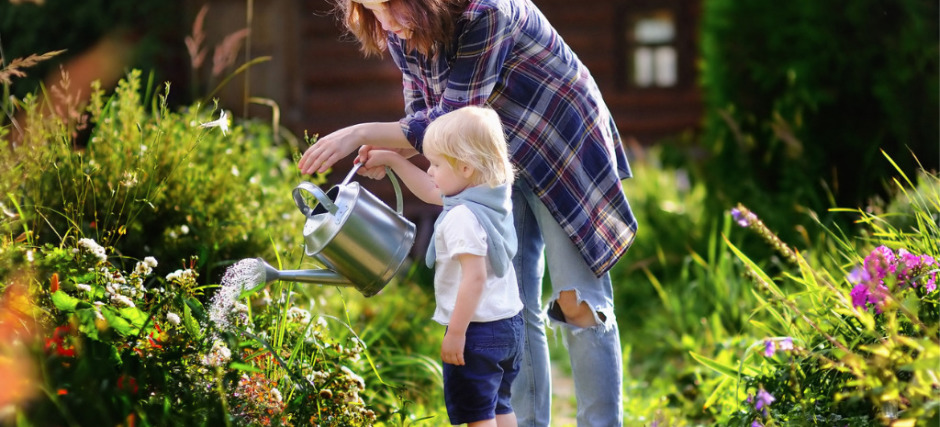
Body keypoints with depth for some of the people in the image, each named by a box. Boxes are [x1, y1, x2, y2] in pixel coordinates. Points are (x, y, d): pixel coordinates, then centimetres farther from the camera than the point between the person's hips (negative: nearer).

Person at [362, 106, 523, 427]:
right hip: (510, 323, 10)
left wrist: (456, 333, -23)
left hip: (478, 329, -10)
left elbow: (475, 277, -28)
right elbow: (430, 192, 23)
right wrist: (391, 160, 25)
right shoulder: (492, 199, 6)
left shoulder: (462, 217, -23)